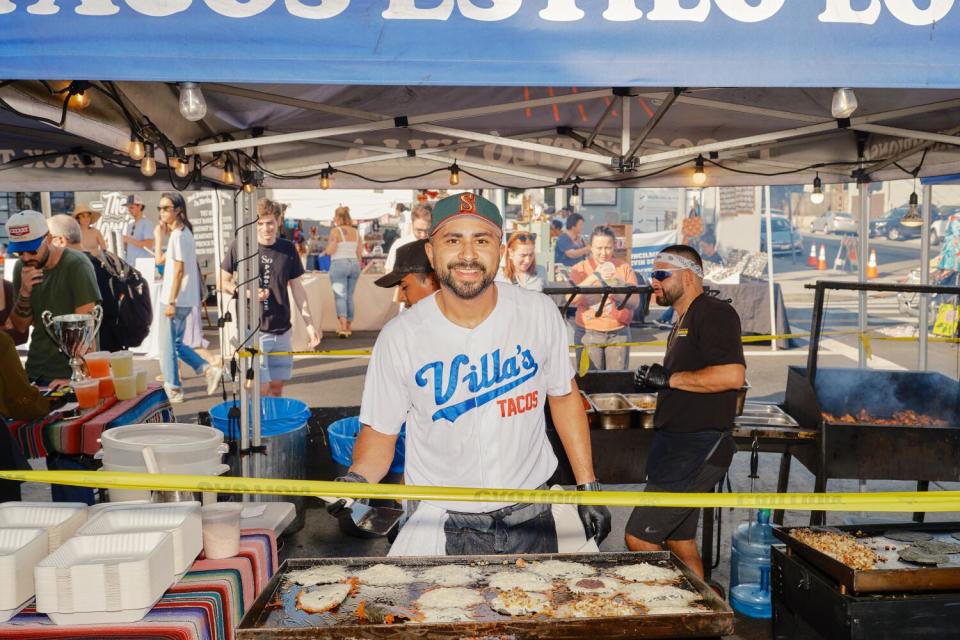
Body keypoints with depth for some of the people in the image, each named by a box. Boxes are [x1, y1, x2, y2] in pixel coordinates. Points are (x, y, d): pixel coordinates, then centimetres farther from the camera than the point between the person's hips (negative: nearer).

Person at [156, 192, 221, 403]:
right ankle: (209, 370, 10)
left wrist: (171, 301, -19)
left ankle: (173, 390, 10)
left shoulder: (178, 235, -15)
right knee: (176, 343, 17)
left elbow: (179, 270, -19)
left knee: (167, 345, 1)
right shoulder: (185, 232, 14)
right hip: (185, 299, 9)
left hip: (176, 300, -9)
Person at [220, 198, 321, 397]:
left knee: (277, 387, 11)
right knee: (261, 389, -6)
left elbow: (297, 287, 8)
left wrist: (310, 324, 4)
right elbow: (223, 282, 2)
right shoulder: (239, 246, -6)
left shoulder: (288, 249, 1)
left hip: (282, 330, 3)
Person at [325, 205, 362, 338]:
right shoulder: (355, 232, 9)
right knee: (349, 296, 12)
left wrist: (325, 250, 8)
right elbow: (359, 253, 10)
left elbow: (330, 251, -14)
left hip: (339, 264, -5)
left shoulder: (335, 231, -9)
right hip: (354, 264, 5)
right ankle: (348, 327, 17)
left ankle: (343, 327, -21)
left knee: (340, 296, -7)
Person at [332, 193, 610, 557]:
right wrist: (357, 478, -26)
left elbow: (564, 396, 5)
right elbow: (380, 430, -5)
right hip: (439, 525, -1)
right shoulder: (399, 337, -12)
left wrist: (587, 486, 5)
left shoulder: (540, 313, -7)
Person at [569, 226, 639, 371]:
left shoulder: (625, 268, 6)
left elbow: (634, 302, -1)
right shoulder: (580, 269, 2)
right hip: (588, 333, -1)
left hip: (619, 333, 1)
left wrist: (617, 295, -21)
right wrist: (594, 276, -24)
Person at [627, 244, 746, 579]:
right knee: (679, 540, 17)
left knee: (639, 537, -10)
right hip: (679, 444, 11)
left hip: (697, 447, -11)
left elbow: (733, 375, -25)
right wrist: (654, 381, 8)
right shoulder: (684, 320, 20)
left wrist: (670, 378, -18)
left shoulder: (713, 313, -12)